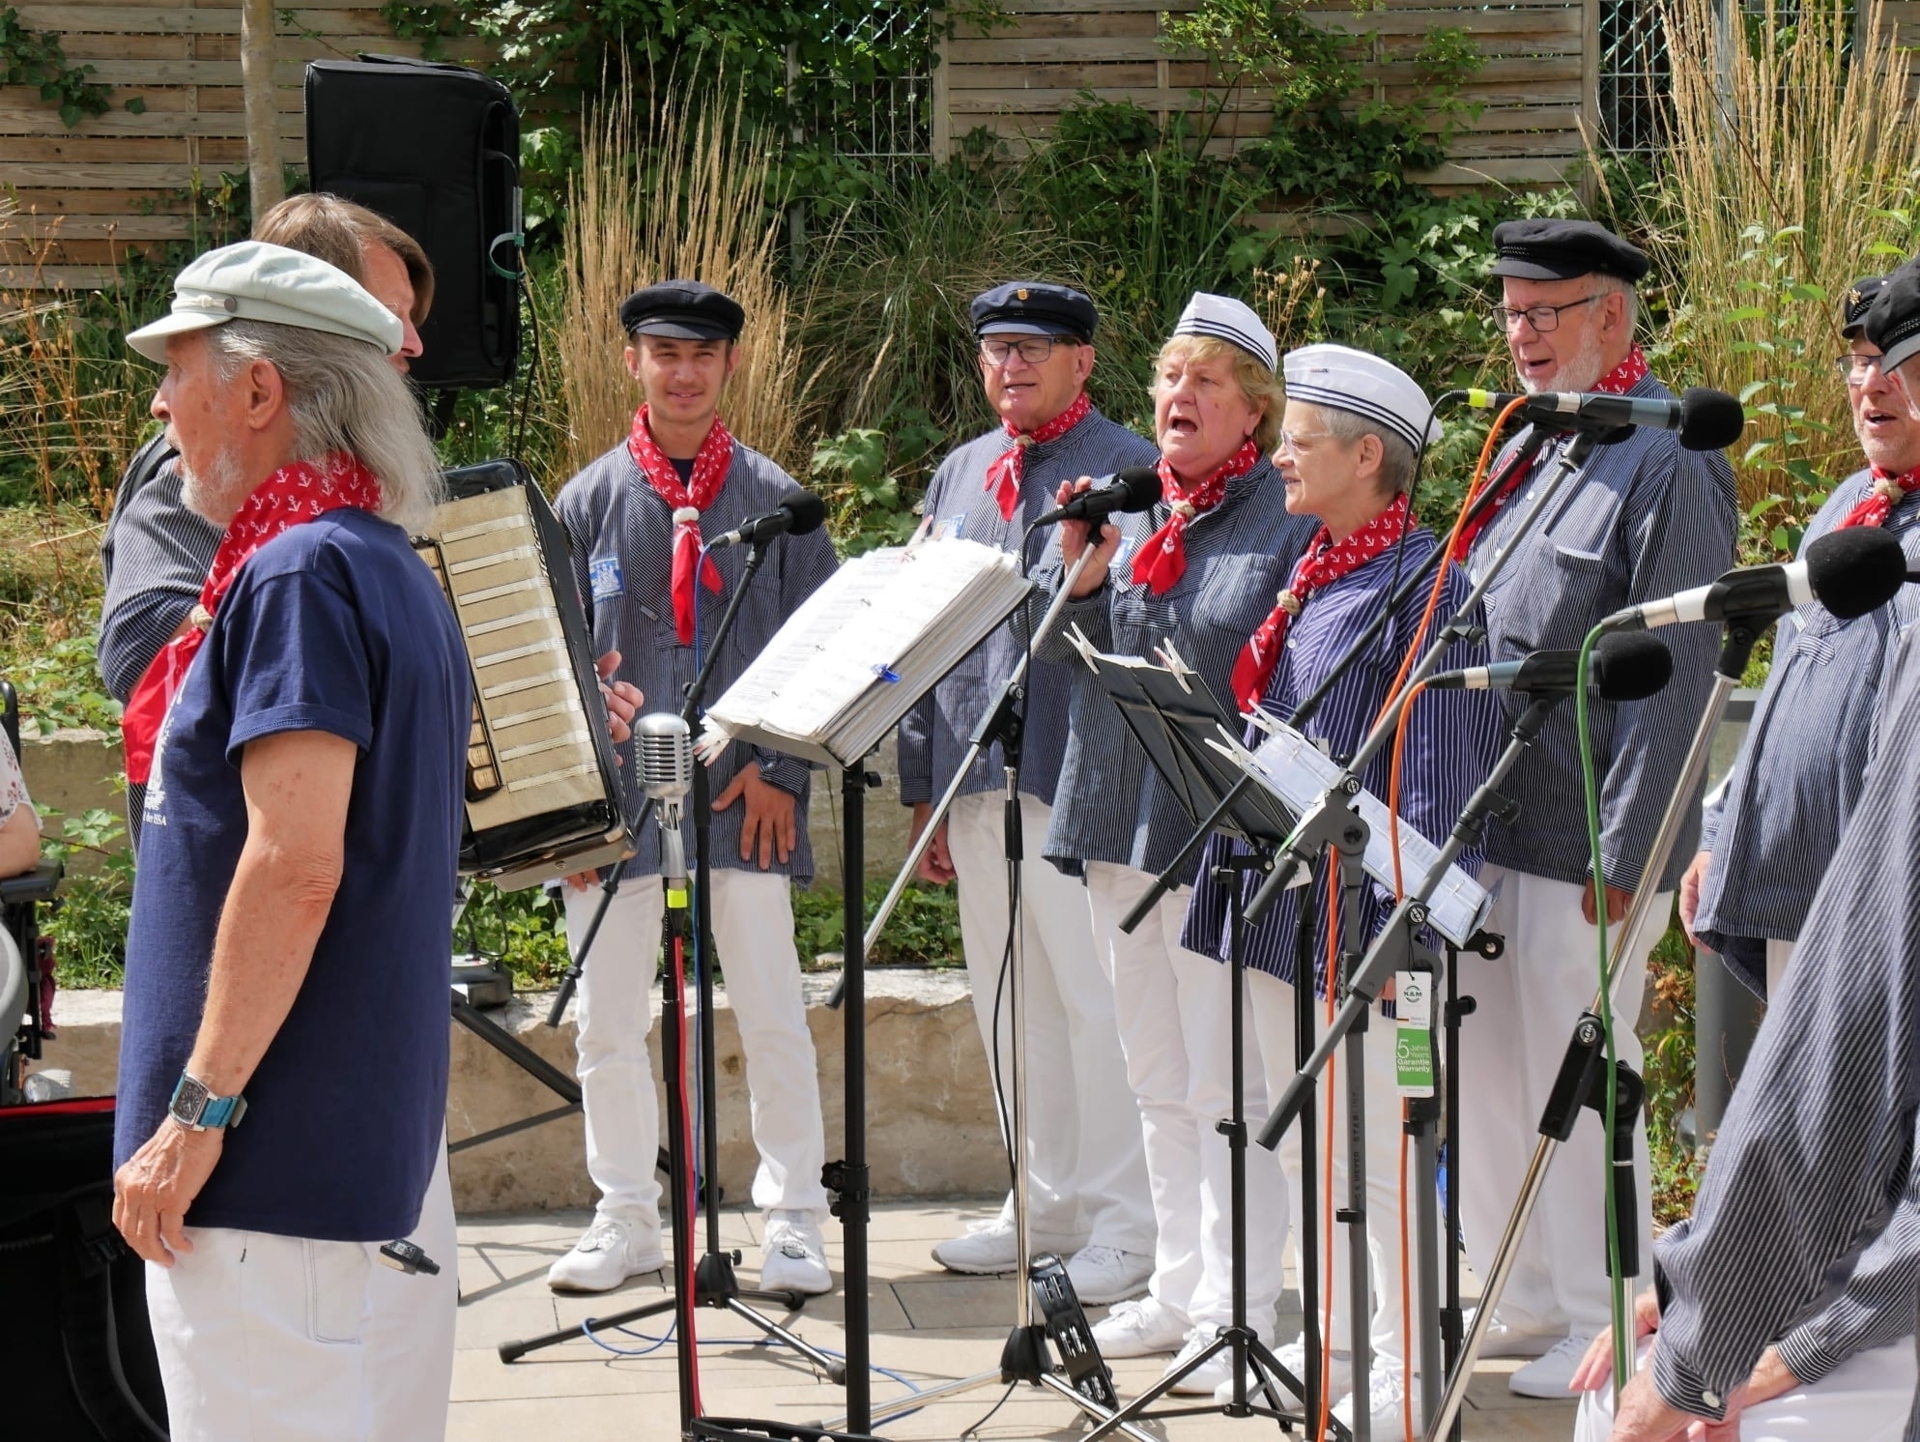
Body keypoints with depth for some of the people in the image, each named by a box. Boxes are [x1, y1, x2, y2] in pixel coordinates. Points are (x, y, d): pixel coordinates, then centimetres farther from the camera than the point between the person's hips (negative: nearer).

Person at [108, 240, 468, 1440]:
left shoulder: (298, 577, -15)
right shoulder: (399, 572, 15)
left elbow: (294, 863, -23)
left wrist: (199, 1112, -21)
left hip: (275, 1153, -10)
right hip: (378, 1137, 10)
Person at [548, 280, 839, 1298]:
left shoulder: (773, 500, 4)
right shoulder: (589, 502, 6)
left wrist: (780, 769, -6)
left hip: (743, 795, -1)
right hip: (619, 793, 1)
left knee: (772, 1015, 1)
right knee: (607, 1021, 6)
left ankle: (792, 1219, 11)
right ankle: (627, 1220, 18)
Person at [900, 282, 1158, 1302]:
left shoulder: (1129, 470, -4)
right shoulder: (958, 476, 17)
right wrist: (923, 788, 16)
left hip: (1077, 777, -7)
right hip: (976, 781, 7)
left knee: (1096, 996, -5)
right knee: (1008, 1000, 13)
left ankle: (1127, 1222, 2)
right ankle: (1050, 1202, 24)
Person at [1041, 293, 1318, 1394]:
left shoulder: (1287, 520, -6)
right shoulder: (1130, 510, 13)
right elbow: (1067, 654, 14)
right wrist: (1081, 573, -5)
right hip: (1120, 826, 7)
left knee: (1227, 1085, -4)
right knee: (1159, 1084, 15)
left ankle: (1238, 1314, 1)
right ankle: (1182, 1290, 25)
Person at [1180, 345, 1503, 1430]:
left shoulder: (1426, 588, -14)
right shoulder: (1315, 575, 12)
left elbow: (1441, 778, -16)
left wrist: (1409, 928, -19)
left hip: (1350, 913, -9)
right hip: (1277, 909, 9)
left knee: (1379, 1139, -1)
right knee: (1300, 1133, 16)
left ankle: (1407, 1360, 9)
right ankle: (1334, 1336, 27)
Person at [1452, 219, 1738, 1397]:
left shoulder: (1668, 466, -13)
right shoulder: (1533, 450, 14)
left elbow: (1674, 680, -17)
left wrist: (1623, 853, -19)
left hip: (1580, 843, -9)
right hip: (1481, 826, 9)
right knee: (1479, 1072, 14)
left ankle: (1607, 1329, 11)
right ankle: (1529, 1298, 27)